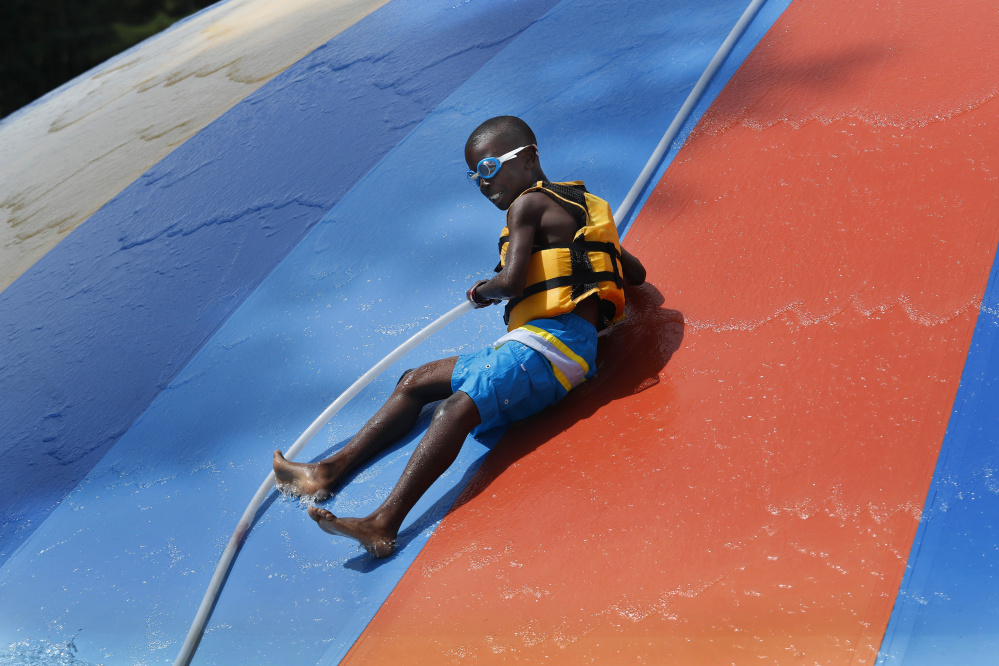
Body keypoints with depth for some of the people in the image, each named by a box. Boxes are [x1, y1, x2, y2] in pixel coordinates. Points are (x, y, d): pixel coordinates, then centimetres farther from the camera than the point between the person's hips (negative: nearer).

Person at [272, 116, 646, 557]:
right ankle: (330, 471, 2)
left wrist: (484, 291, 7)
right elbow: (636, 273, 30)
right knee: (416, 383, 9)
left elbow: (511, 282, -15)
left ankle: (384, 524, -49)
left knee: (458, 406, -32)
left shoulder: (527, 204, -2)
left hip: (549, 343, -10)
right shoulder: (573, 206, 26)